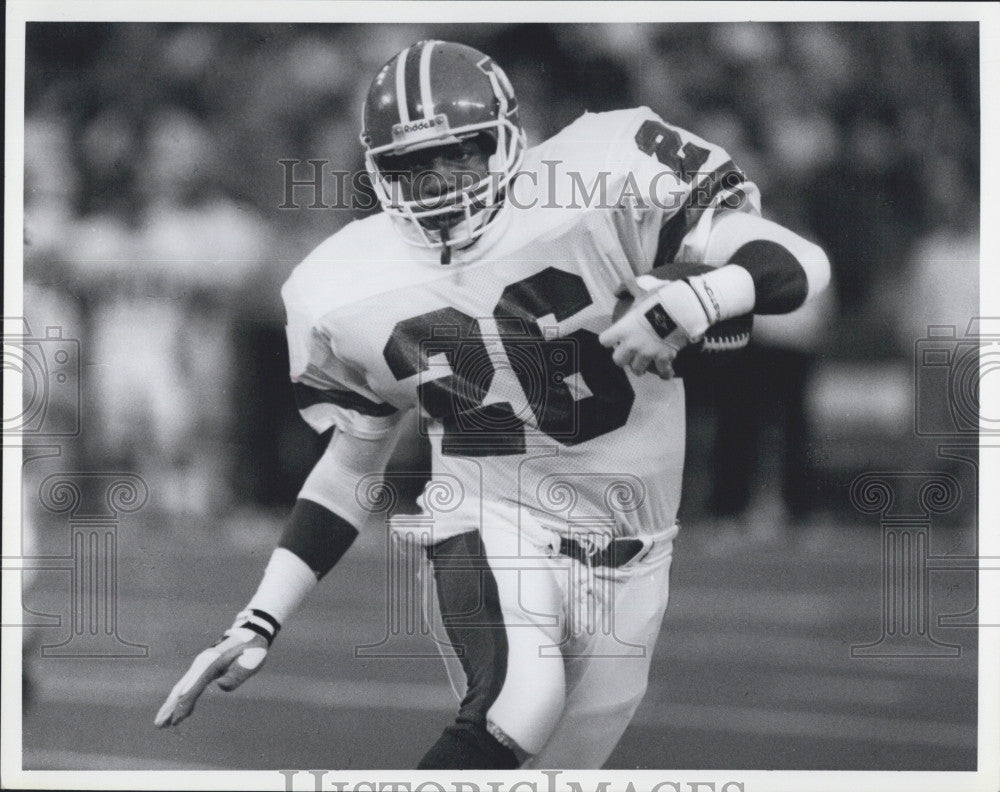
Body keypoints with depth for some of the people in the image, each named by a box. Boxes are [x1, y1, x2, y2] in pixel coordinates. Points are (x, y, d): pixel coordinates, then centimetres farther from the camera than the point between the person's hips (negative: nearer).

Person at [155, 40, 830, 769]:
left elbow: (798, 266, -13)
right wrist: (259, 625, 3)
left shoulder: (603, 186, -13)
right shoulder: (352, 295, -4)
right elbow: (351, 470, 10)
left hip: (628, 545, 1)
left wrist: (688, 306, -32)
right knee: (520, 707, -31)